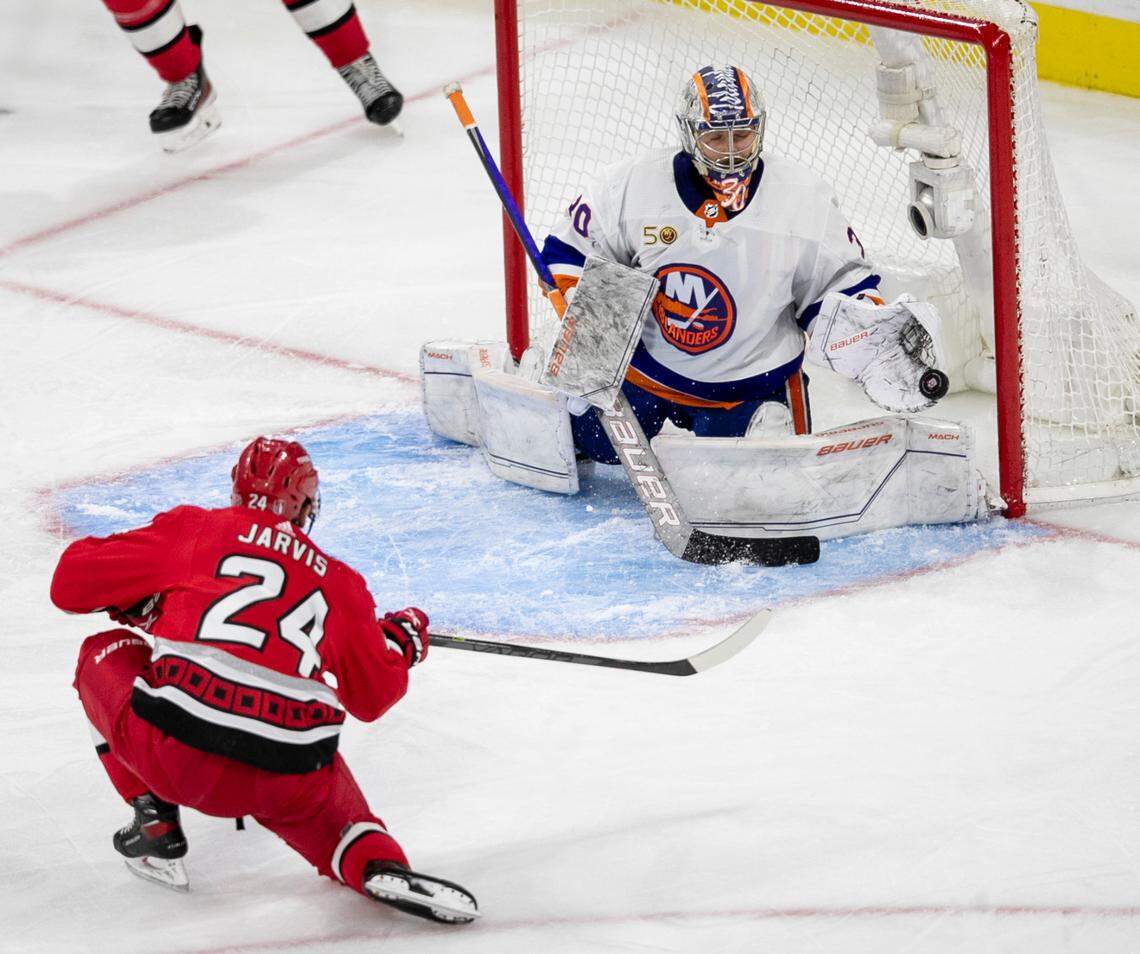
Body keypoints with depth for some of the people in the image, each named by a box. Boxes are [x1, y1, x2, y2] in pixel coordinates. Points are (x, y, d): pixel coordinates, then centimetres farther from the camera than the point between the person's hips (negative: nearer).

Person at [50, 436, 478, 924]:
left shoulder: (190, 528, 15)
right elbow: (373, 696, 27)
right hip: (288, 775, 1)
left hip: (175, 752, -1)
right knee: (312, 802, 35)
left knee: (105, 655, 27)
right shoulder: (337, 580, 21)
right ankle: (382, 865, 0)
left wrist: (136, 602, 36)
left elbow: (72, 581, 15)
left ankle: (154, 821, 17)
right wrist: (403, 638, 48)